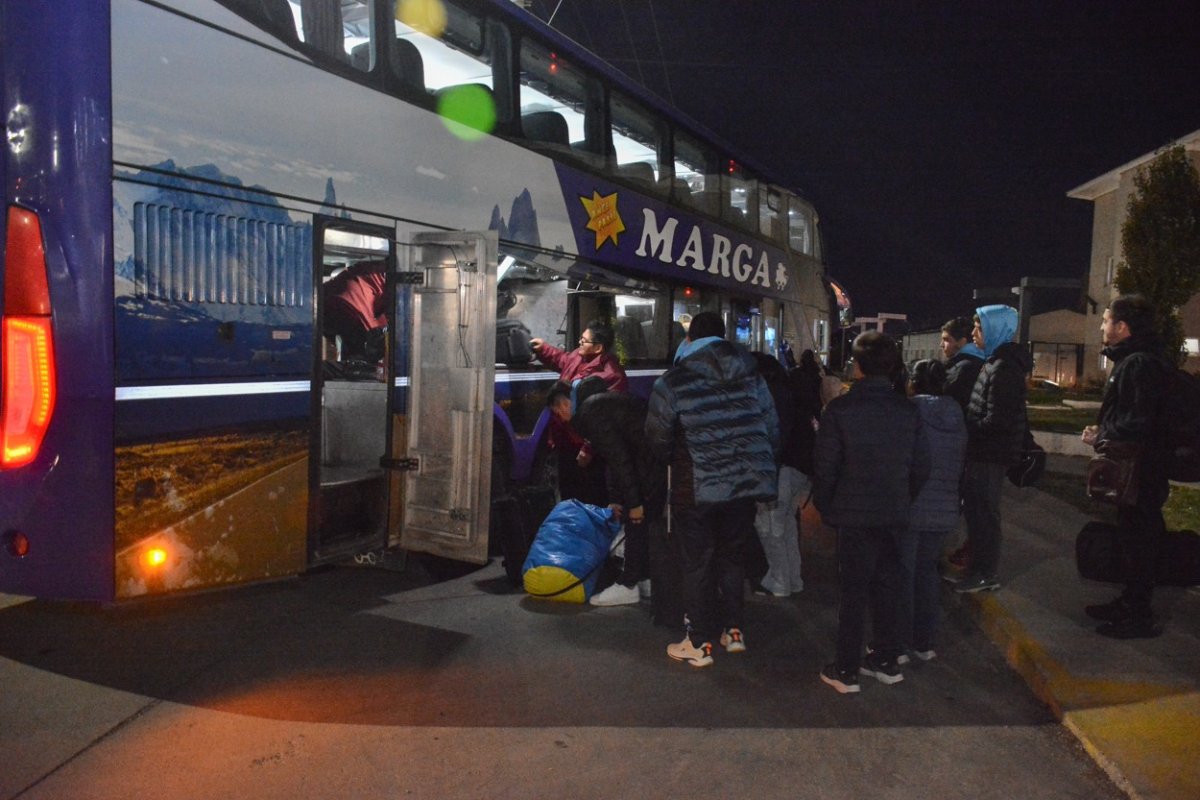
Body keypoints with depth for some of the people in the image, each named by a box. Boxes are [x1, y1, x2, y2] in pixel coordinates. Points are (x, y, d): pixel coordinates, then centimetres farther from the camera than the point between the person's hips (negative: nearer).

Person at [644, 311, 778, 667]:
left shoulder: (671, 382, -8)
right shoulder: (751, 376, 3)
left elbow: (658, 440, -2)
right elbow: (772, 430, 7)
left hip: (695, 488, -4)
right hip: (746, 483, 4)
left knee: (696, 563, 8)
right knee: (732, 556, 20)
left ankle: (700, 643, 16)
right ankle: (733, 630, 29)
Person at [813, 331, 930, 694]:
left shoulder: (840, 409, -13)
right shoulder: (908, 411, 0)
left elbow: (825, 466, -13)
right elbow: (921, 468, 4)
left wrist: (825, 508, 0)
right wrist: (903, 501, 16)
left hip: (854, 516, -4)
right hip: (894, 515, 4)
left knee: (853, 594, 5)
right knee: (887, 590, 17)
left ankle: (846, 672, 12)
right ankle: (887, 661, 28)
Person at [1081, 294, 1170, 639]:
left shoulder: (1140, 364, -21)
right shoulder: (1131, 361, 13)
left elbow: (1139, 424, -28)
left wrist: (1101, 438, -15)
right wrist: (1102, 430, 5)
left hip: (1140, 472, -10)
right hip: (1133, 471, 10)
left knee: (1137, 543, 0)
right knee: (1133, 539, 19)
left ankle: (1139, 617, 10)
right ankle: (1131, 603, 32)